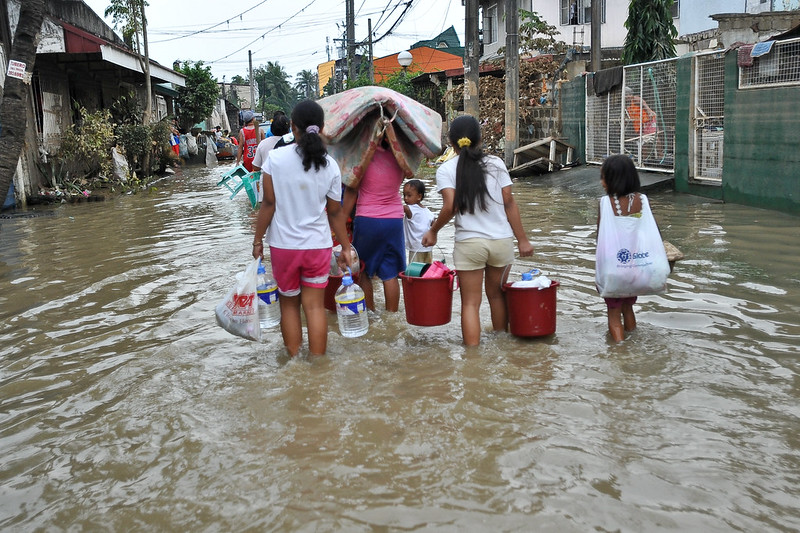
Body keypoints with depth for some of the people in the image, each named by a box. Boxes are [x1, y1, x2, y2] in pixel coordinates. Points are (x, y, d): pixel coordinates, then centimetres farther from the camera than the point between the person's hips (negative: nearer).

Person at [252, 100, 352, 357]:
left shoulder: (275, 158, -10)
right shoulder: (330, 165, -4)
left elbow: (268, 204, -9)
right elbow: (335, 212, 1)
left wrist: (258, 240, 1)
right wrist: (345, 247, 11)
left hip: (283, 244, -1)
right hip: (318, 245, 1)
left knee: (289, 303, 14)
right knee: (315, 305, 7)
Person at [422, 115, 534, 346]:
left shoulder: (446, 169, -3)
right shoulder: (496, 164, 2)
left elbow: (450, 207, -15)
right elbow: (509, 203, 1)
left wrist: (433, 231, 1)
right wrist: (522, 239, 5)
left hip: (469, 242, -3)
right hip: (502, 240, 3)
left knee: (470, 303, 5)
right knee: (497, 295, 21)